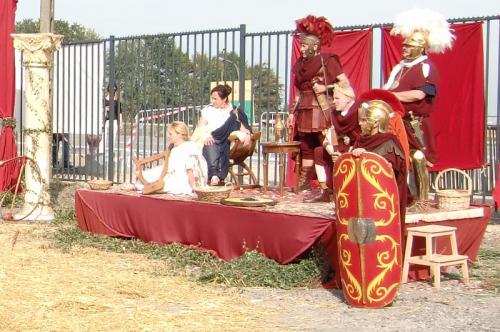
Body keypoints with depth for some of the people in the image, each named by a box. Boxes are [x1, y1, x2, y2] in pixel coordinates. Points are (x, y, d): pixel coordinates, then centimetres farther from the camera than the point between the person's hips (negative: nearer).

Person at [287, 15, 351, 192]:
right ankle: (304, 182, 11)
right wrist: (292, 113, 15)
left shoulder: (327, 60, -2)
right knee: (306, 147, 7)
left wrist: (325, 88, -14)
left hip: (322, 111, -6)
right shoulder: (300, 65, 16)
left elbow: (345, 83, -6)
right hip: (304, 112, 6)